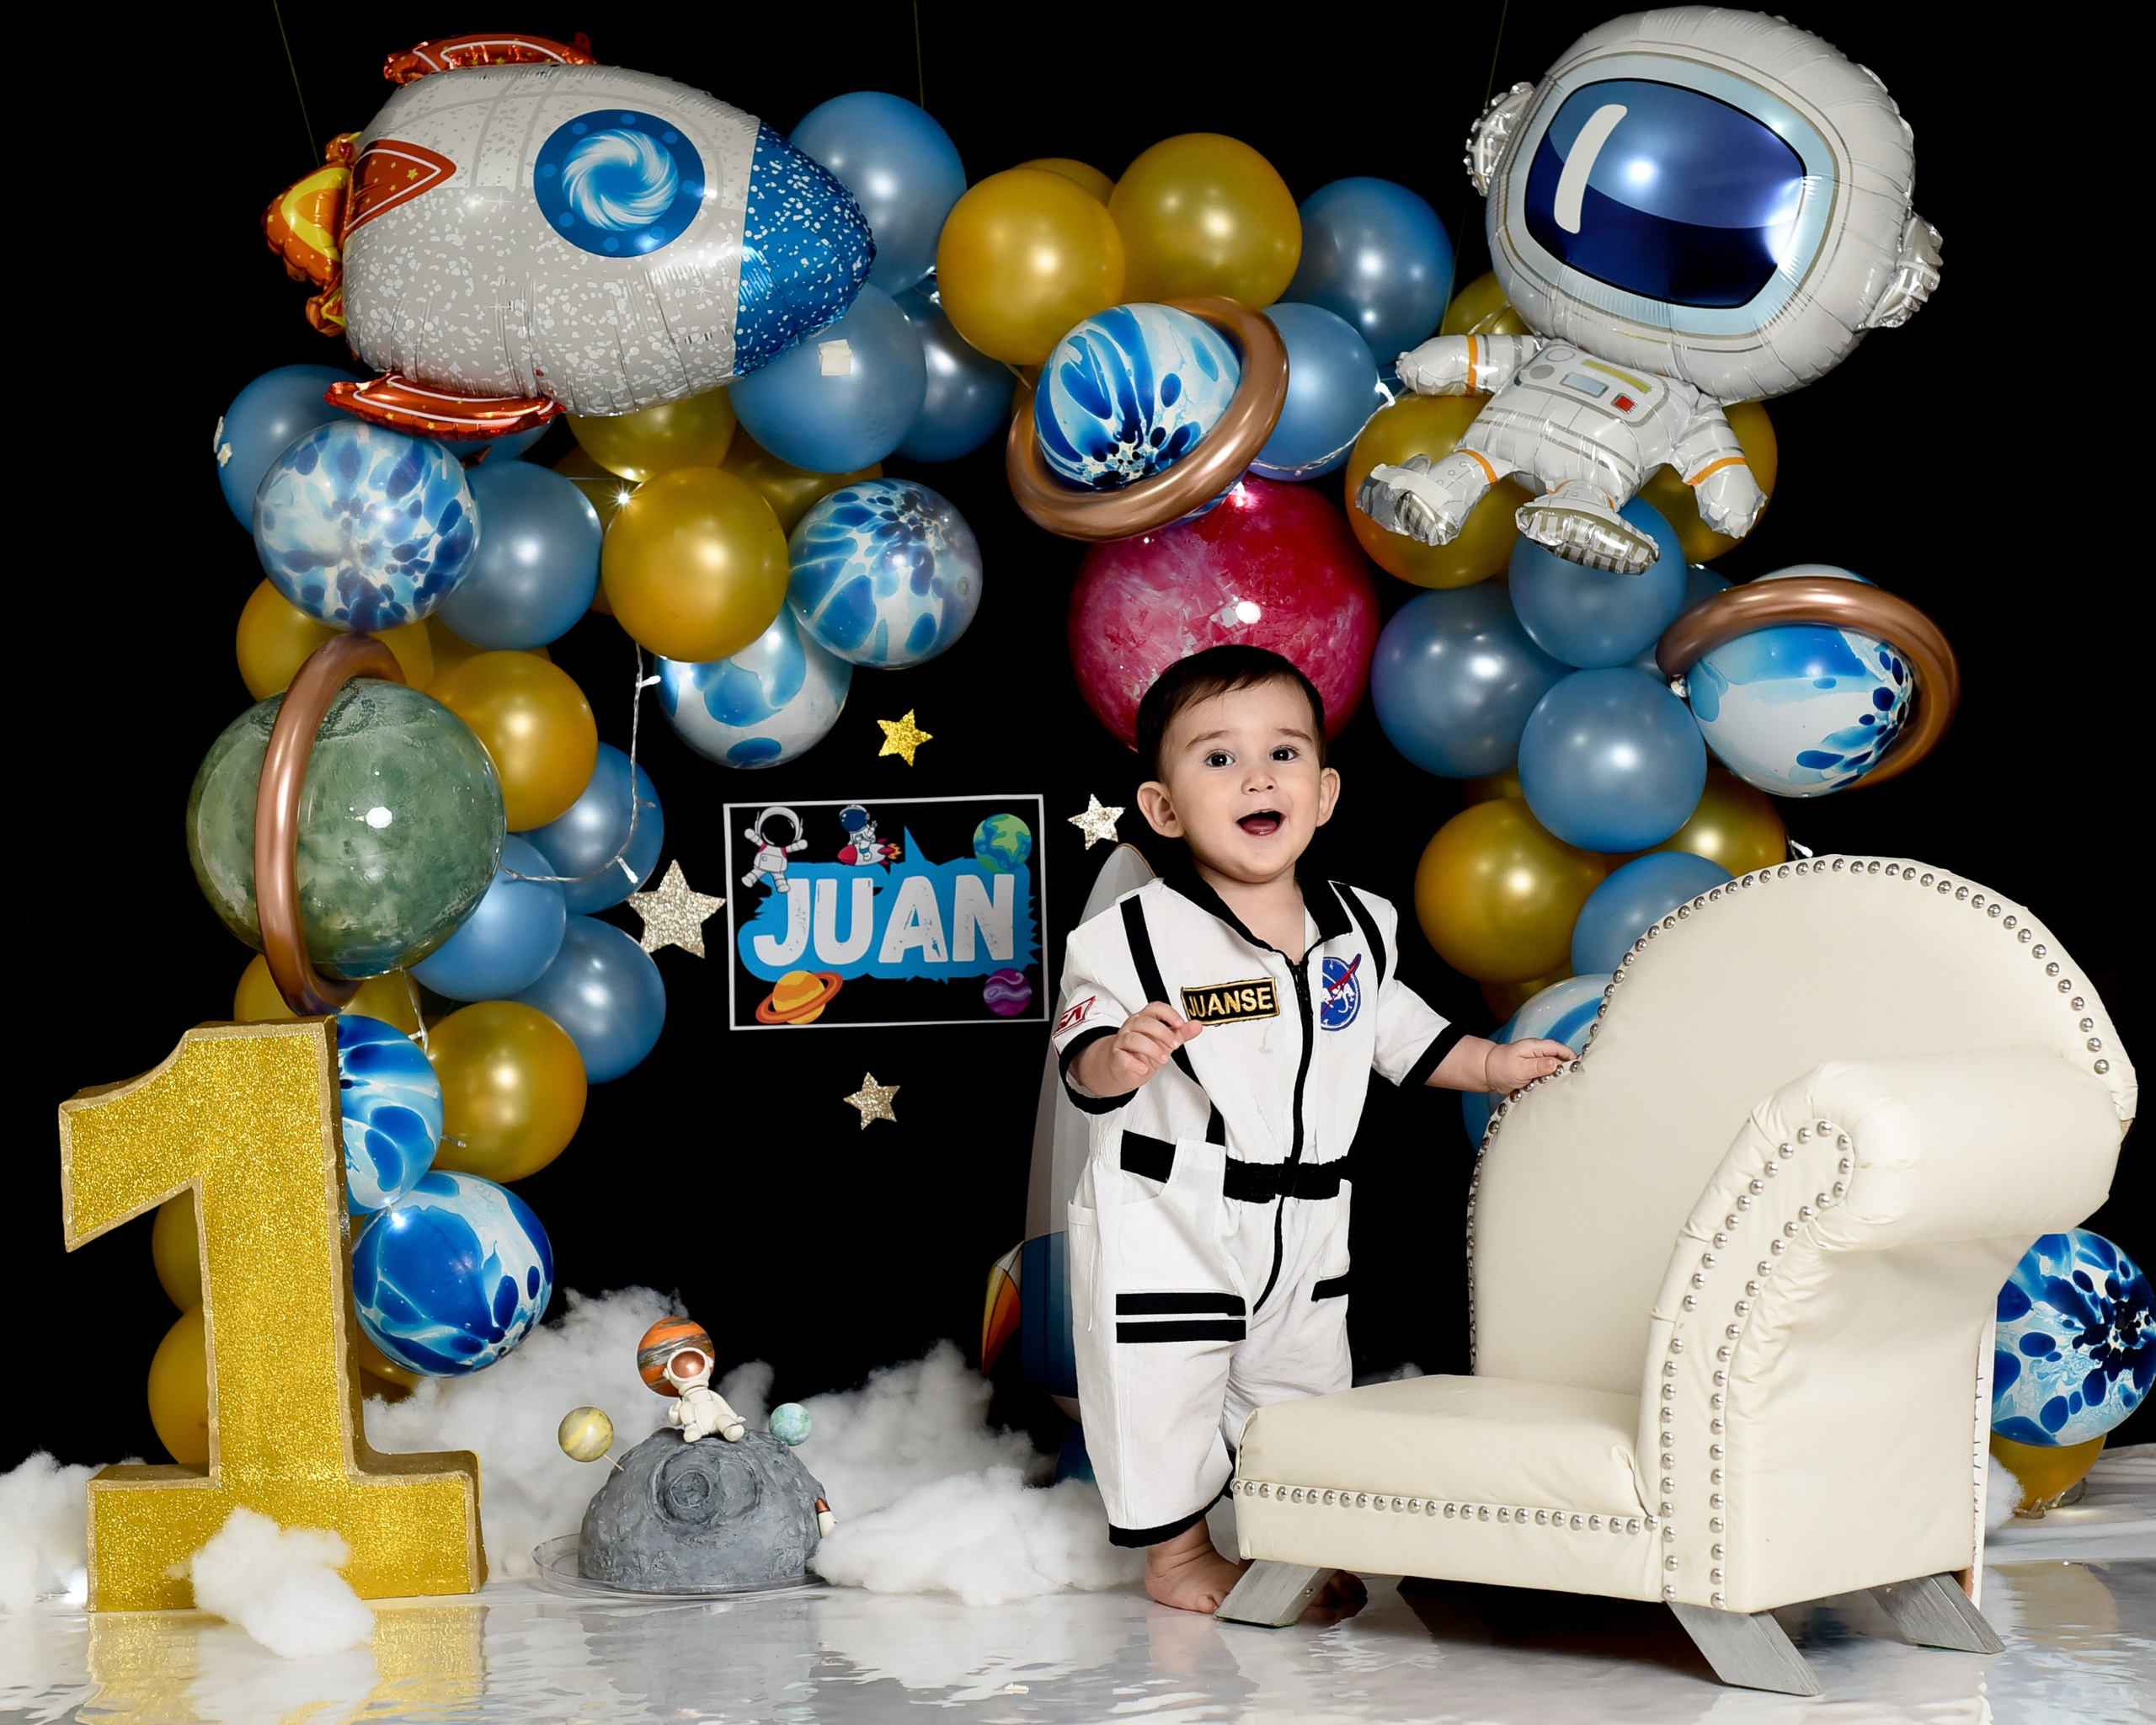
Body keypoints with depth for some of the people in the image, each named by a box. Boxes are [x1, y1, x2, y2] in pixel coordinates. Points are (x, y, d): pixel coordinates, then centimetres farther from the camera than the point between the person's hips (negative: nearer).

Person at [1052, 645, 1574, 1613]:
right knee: (1165, 1395, 5)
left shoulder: (1357, 928, 2)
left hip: (1304, 1232, 5)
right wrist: (1121, 1057, -40)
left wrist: (1493, 1063, 18)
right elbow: (1083, 1064, -19)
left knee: (1303, 1392, 18)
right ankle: (1175, 1552, 25)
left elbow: (1395, 1027, 18)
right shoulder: (1138, 935, -16)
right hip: (1165, 1230, -5)